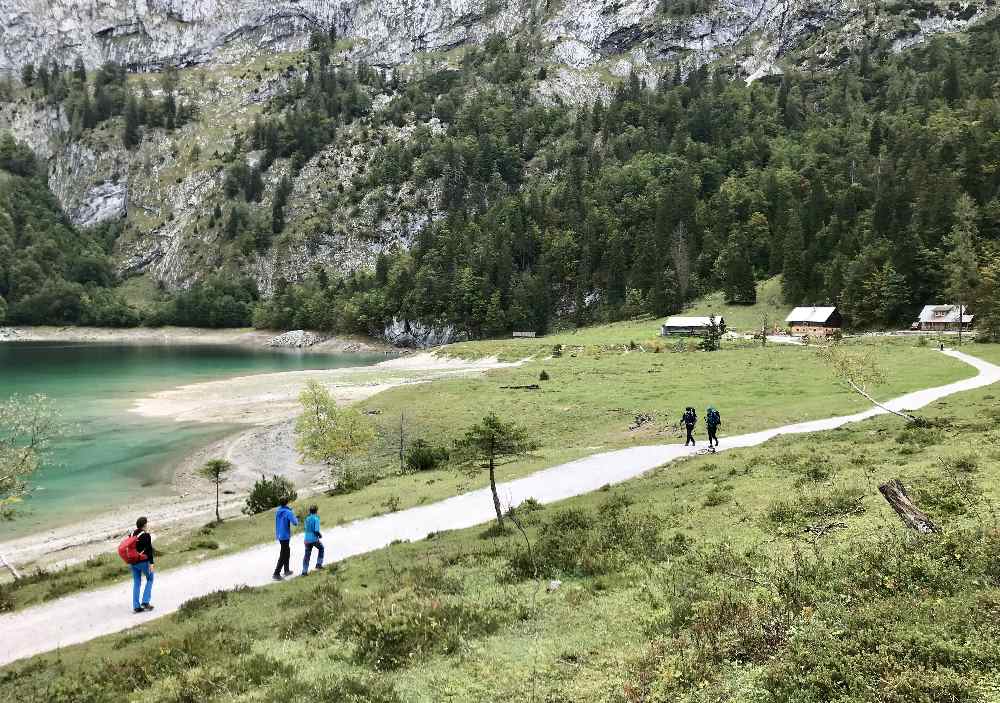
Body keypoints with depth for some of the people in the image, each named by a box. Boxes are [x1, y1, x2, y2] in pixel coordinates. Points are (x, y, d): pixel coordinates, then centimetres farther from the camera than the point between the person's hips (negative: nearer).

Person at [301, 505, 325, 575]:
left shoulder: (307, 519, 6)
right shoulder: (316, 519, -13)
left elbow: (306, 529, 12)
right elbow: (316, 530, -18)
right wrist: (320, 535, 1)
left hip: (307, 539, 5)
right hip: (314, 539, -5)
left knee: (307, 555, 9)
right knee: (321, 548, 24)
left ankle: (304, 571, 6)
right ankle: (319, 564, 22)